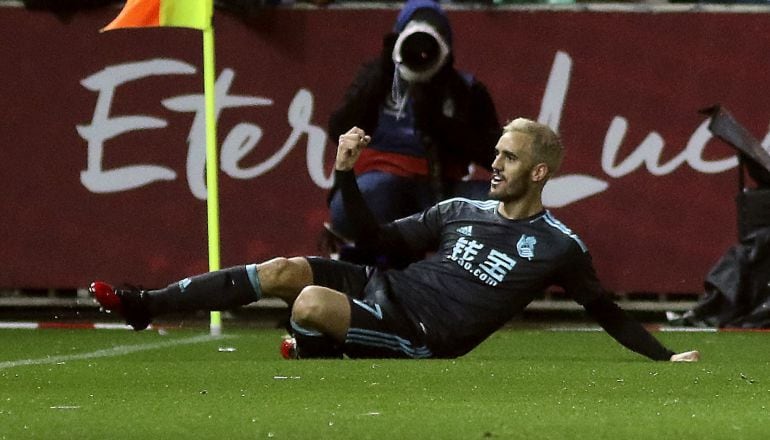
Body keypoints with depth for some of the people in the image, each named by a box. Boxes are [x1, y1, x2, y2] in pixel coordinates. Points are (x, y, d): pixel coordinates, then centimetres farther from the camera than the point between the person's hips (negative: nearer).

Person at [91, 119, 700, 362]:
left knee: (311, 303, -29)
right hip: (387, 289, 6)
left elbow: (605, 311, 4)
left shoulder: (558, 247, -4)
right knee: (286, 270, -13)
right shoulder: (462, 210, 12)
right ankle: (144, 305, -9)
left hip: (421, 341, -6)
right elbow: (380, 238, 18)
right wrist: (346, 175, 8)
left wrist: (665, 358, -4)